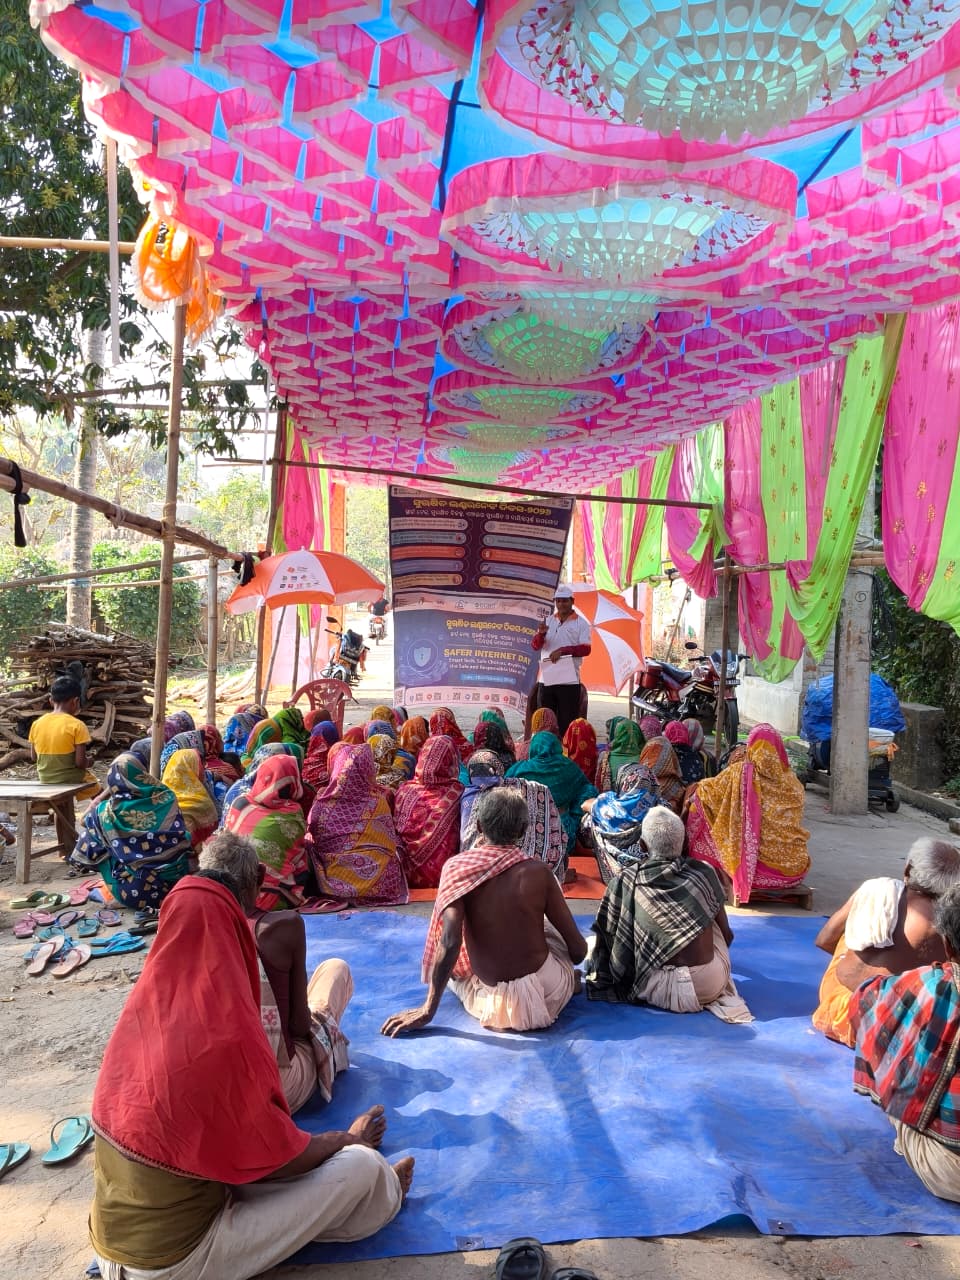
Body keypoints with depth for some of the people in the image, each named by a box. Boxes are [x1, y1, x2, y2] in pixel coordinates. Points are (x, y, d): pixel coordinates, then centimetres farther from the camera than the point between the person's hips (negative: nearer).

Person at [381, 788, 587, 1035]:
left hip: (490, 1001, 0)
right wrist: (568, 971, 18)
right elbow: (578, 948, -5)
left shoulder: (457, 868, -12)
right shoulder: (538, 872, -10)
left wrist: (428, 1010, -13)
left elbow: (449, 942, -21)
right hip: (549, 993, 0)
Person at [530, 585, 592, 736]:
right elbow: (535, 646, 6)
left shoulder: (581, 623, 3)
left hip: (569, 679, -3)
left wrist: (563, 650, -18)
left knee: (567, 721, -1)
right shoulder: (548, 621, 13)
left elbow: (586, 649, -7)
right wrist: (541, 634, -15)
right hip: (546, 678, 4)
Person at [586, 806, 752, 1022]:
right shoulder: (704, 873, -1)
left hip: (660, 991, -2)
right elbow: (727, 937, 10)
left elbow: (608, 938, 4)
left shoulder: (625, 881, -5)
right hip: (711, 985, 3)